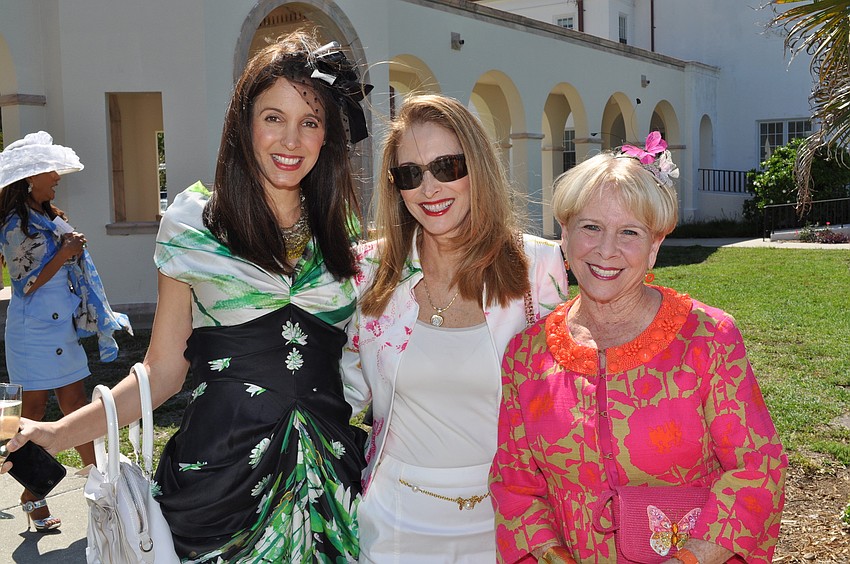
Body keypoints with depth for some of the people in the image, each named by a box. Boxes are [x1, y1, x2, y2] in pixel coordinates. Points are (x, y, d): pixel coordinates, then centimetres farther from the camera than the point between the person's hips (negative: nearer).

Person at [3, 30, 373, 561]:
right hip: (222, 469, -2)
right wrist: (59, 432, -11)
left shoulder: (346, 231, 5)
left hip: (330, 471, 3)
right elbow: (164, 369, -3)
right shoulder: (194, 222, -2)